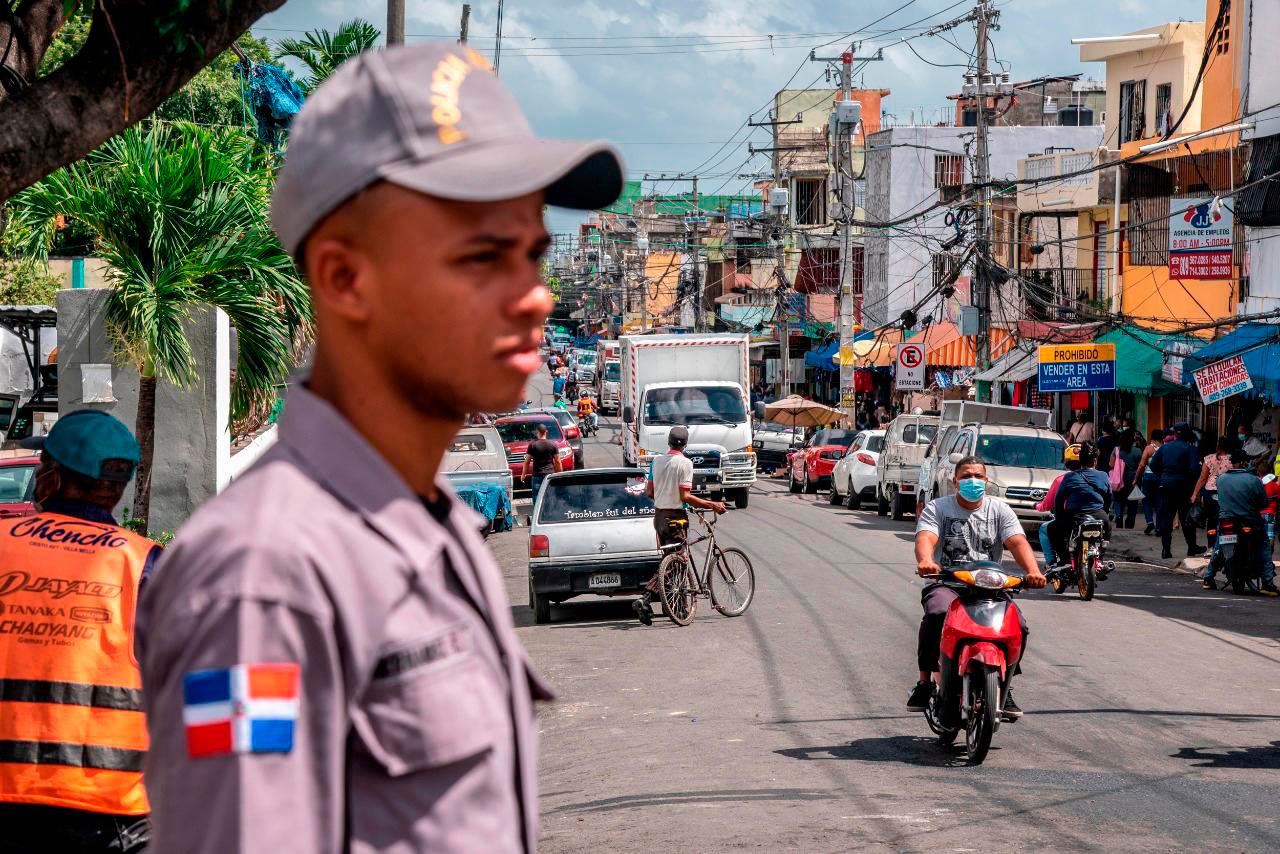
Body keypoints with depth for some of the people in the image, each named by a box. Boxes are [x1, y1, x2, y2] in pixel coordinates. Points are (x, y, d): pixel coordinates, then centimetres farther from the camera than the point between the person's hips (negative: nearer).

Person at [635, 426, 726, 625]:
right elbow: (685, 496, -18)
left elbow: (649, 492, 10)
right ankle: (644, 600, -21)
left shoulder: (657, 461, 6)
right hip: (675, 517, -7)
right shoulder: (684, 463, -13)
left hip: (659, 515, 7)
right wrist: (712, 505, -13)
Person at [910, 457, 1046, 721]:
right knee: (937, 614, -35)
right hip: (945, 584, -2)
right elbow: (925, 538, -12)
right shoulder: (937, 508, 7)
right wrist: (925, 561, -37)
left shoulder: (999, 509, 13)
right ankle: (924, 682, -22)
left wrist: (1033, 571, -24)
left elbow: (1017, 542, -2)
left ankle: (1004, 687, -3)